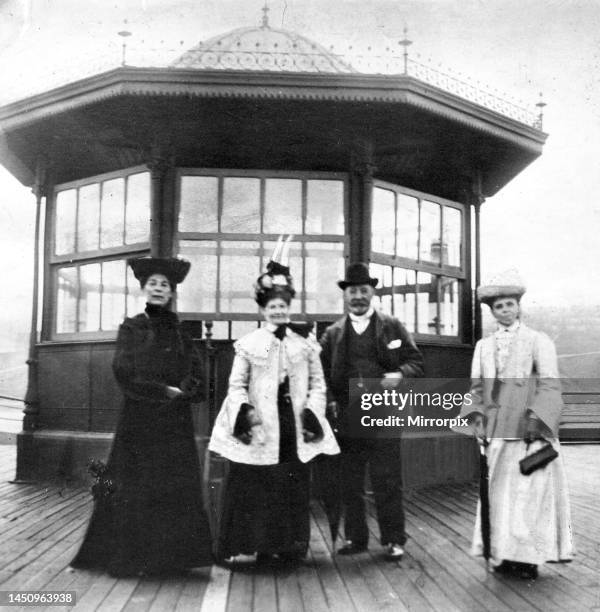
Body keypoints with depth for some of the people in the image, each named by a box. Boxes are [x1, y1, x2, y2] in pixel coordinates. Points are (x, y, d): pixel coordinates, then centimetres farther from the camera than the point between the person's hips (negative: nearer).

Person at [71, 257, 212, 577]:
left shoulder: (179, 333, 11)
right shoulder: (131, 329, 3)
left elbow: (196, 377, 6)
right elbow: (126, 375, -9)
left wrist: (181, 391, -14)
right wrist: (166, 391, -12)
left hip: (176, 422, 3)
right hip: (139, 420, -3)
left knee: (176, 487, 1)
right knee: (136, 487, -2)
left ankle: (170, 555, 10)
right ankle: (131, 558, 9)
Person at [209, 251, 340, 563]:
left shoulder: (305, 343, 8)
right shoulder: (249, 344, 2)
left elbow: (318, 383, 10)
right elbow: (237, 385, 3)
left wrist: (312, 414, -2)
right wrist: (245, 410, -11)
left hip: (295, 426, 2)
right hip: (262, 428, -2)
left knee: (294, 487, 4)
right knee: (258, 488, -2)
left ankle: (291, 546, 15)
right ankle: (261, 546, 9)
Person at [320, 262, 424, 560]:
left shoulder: (392, 327, 7)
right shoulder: (332, 334, 9)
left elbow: (416, 361, 5)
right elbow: (322, 373, 11)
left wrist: (400, 375, -14)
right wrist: (330, 402, -3)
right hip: (346, 420, 2)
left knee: (388, 483, 2)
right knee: (349, 485, 9)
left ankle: (394, 540, 14)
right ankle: (355, 538, 22)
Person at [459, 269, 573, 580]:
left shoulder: (538, 341, 3)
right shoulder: (483, 346, 15)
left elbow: (549, 385, -3)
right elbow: (476, 387, 15)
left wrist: (535, 418, -14)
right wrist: (476, 414, 0)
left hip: (528, 429, -4)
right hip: (495, 432, 4)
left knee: (528, 491, -5)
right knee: (497, 492, 4)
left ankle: (528, 558, 3)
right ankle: (503, 554, 12)